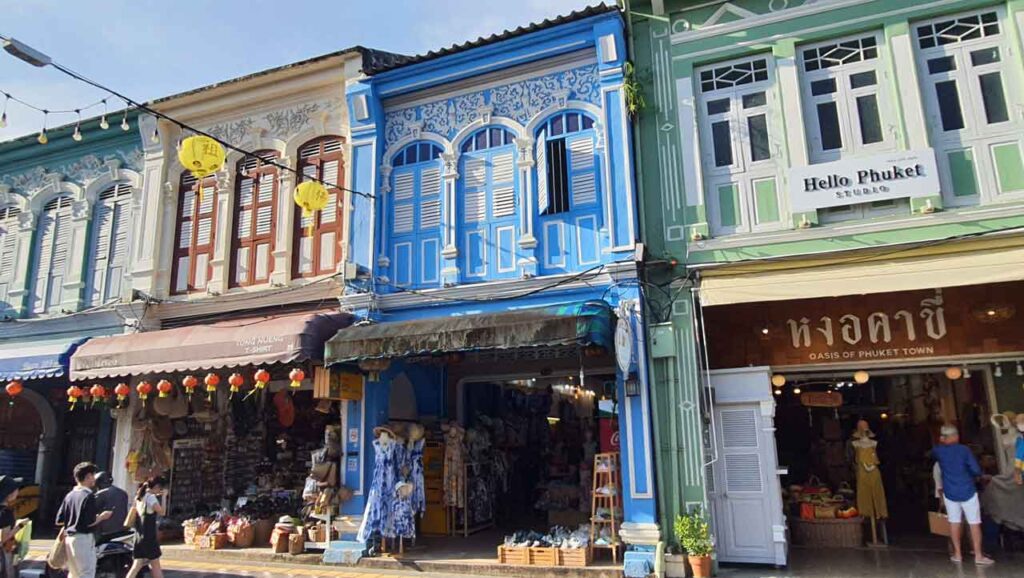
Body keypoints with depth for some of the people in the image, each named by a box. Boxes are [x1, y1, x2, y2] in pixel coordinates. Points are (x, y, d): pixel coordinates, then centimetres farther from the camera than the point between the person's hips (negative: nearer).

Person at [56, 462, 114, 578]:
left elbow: (59, 520, 10)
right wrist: (102, 516, -1)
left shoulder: (69, 495, 8)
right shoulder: (89, 496, -15)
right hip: (83, 538, -8)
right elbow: (90, 522, -19)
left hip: (69, 537, 8)